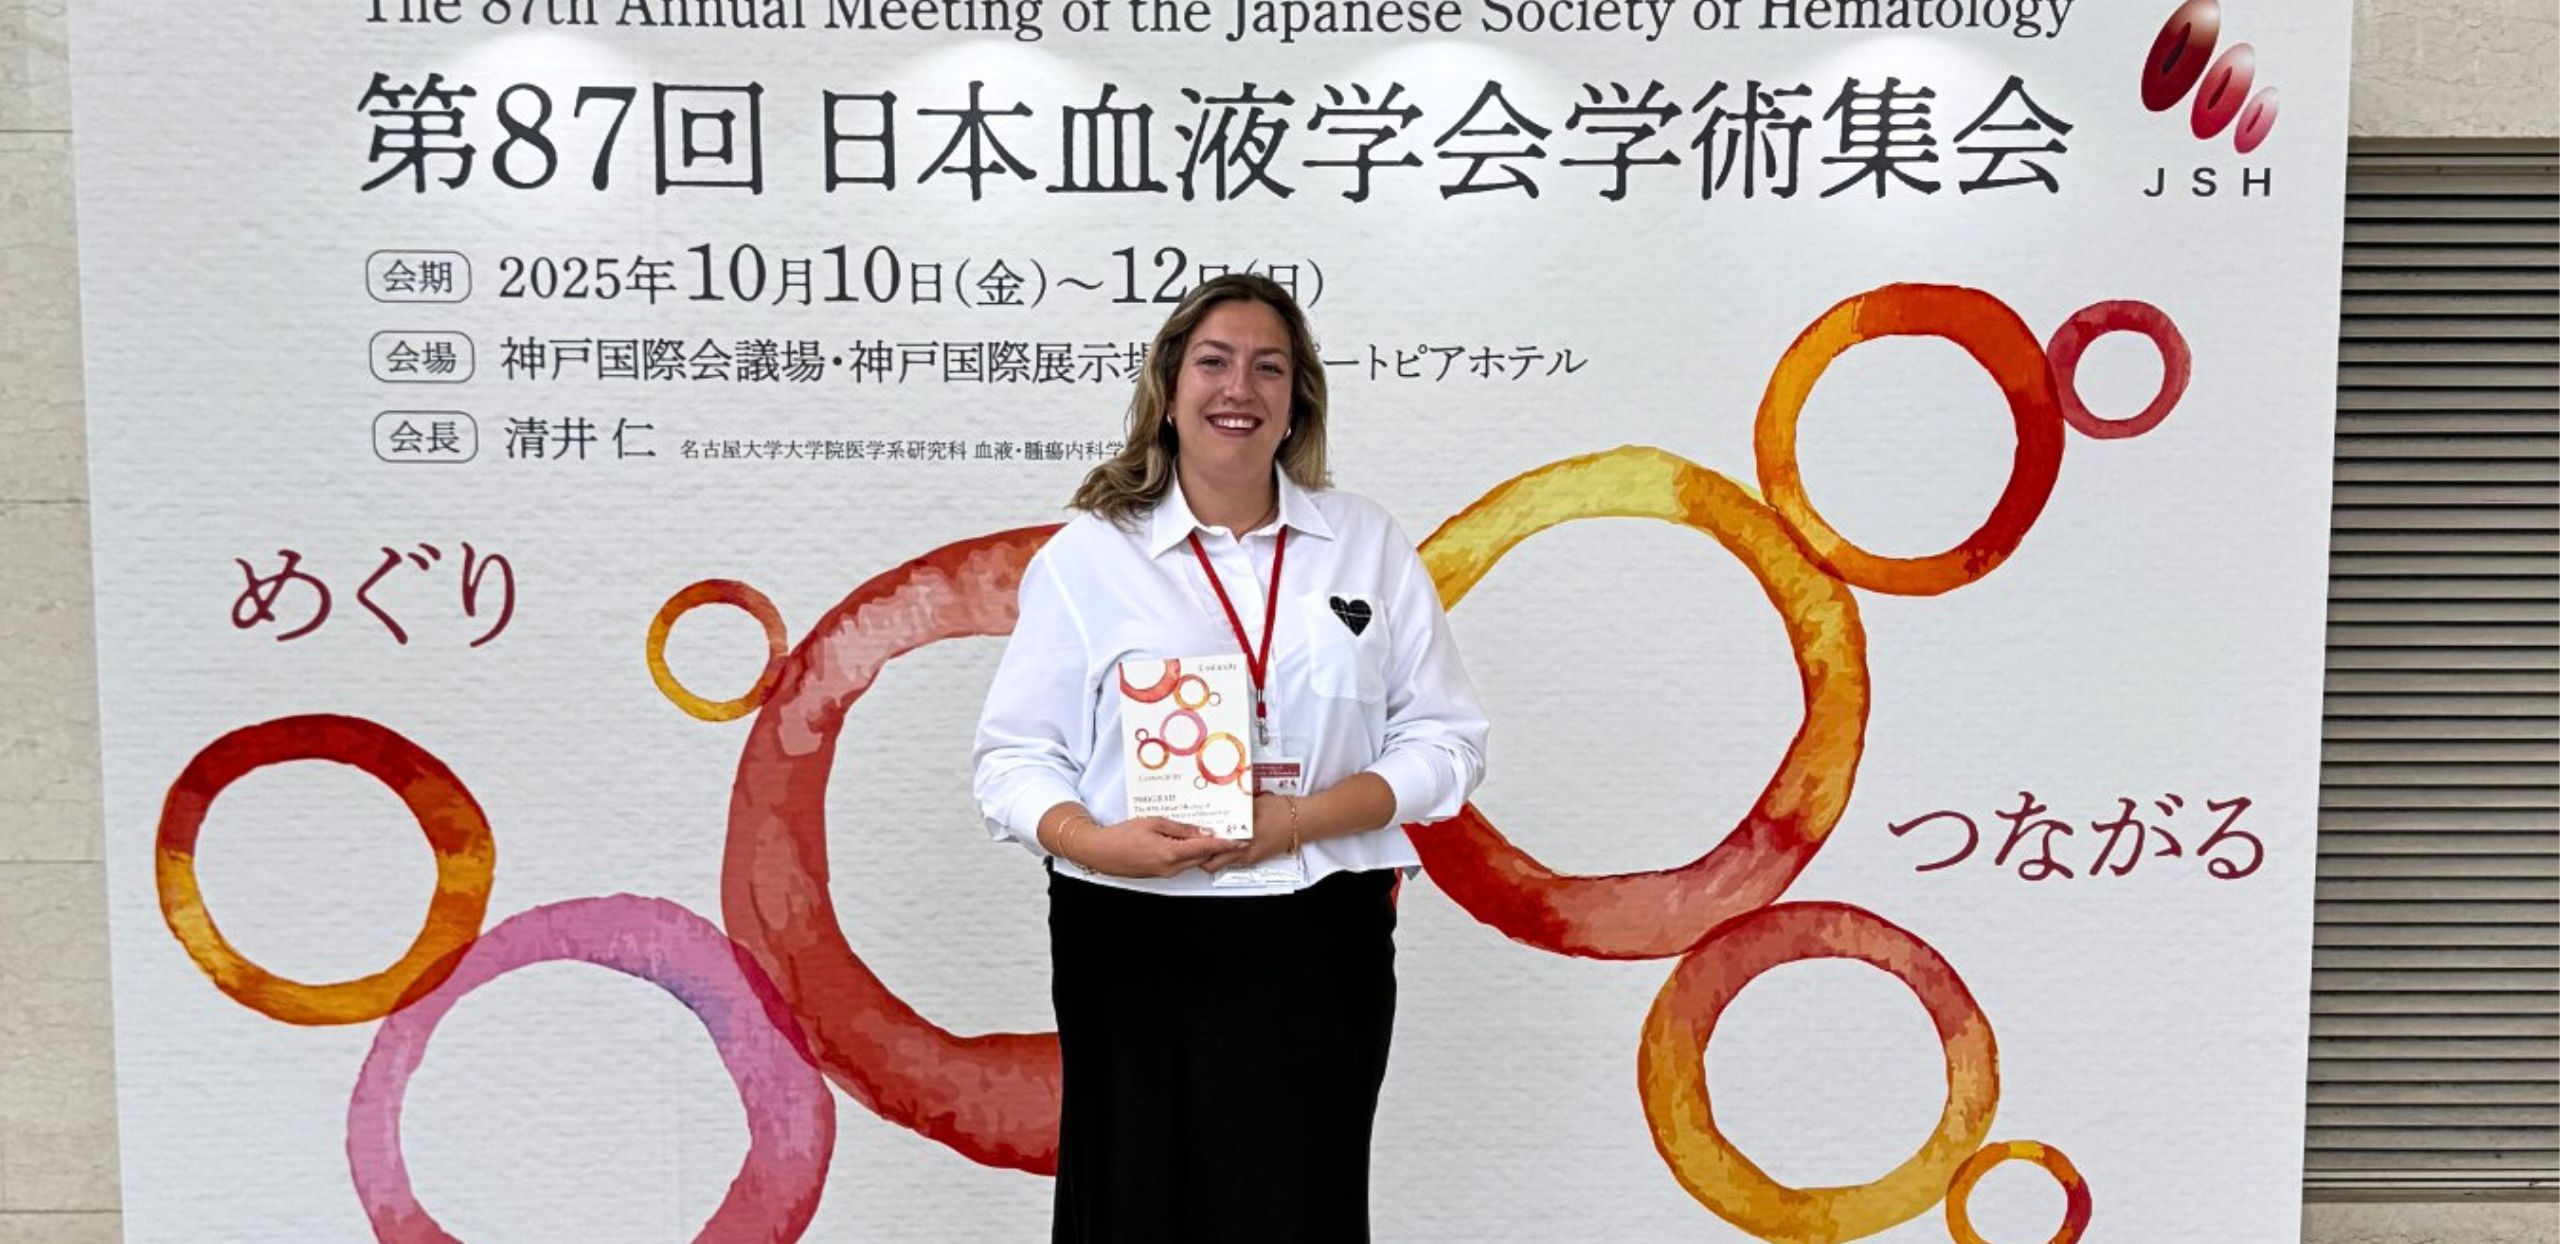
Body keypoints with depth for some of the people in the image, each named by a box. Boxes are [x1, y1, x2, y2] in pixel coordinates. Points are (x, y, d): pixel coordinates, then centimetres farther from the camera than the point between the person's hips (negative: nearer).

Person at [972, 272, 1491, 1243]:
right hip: (1134, 945, -1)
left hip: (1318, 947, 1)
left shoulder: (1367, 542, 6)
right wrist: (1098, 843, -19)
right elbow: (1014, 755, 1)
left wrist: (1300, 818, -12)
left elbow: (1446, 739, 3)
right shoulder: (1084, 555, 3)